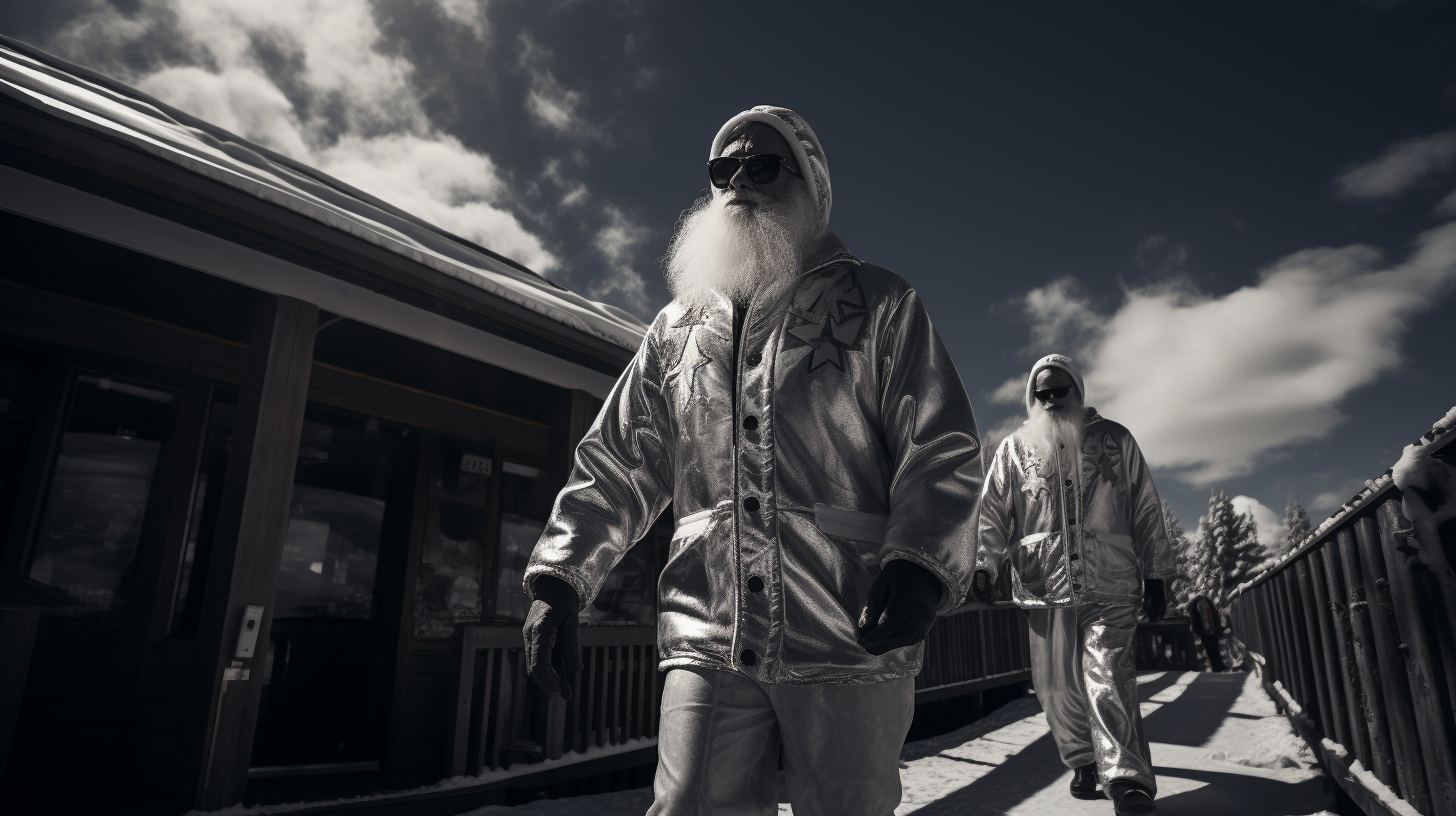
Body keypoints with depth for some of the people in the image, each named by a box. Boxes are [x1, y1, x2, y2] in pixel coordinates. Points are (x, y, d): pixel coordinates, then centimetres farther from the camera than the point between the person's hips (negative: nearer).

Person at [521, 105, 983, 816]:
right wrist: (559, 579, 5)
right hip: (709, 644, 3)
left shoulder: (879, 305, 6)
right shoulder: (678, 327, 17)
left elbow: (942, 451, -2)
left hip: (850, 643, -2)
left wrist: (921, 564, -20)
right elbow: (616, 464, 16)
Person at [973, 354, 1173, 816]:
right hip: (1044, 588, 2)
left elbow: (1146, 510, 14)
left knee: (1108, 680, -13)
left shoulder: (1114, 440, 12)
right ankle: (1082, 761, 26)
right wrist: (983, 563, -8)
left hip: (1111, 587, -1)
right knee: (1057, 685, 6)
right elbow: (992, 512, 7)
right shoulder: (1015, 449, 11)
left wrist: (1154, 576, 10)